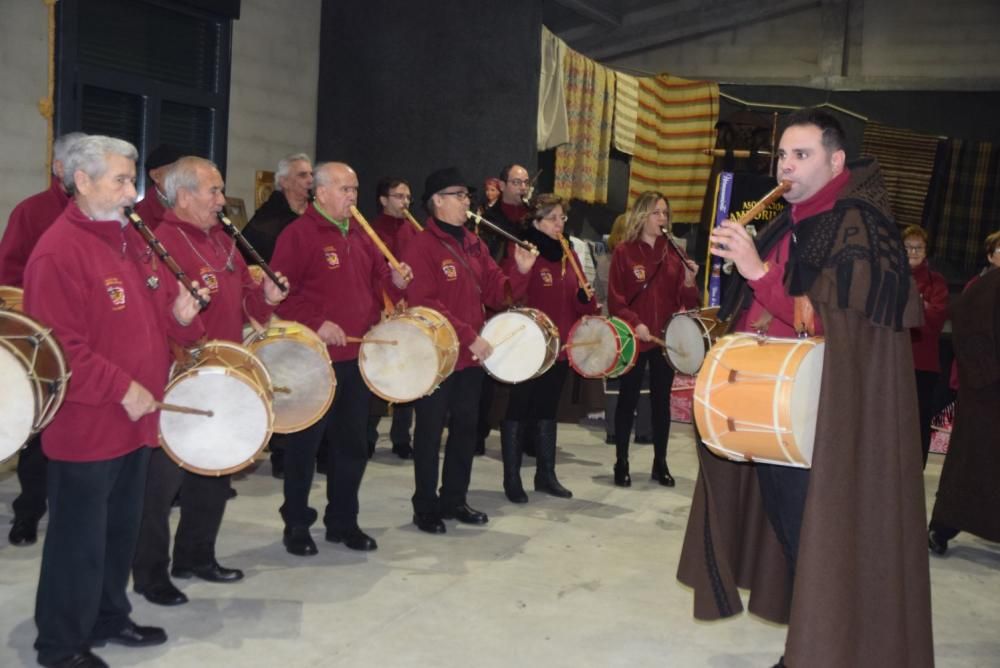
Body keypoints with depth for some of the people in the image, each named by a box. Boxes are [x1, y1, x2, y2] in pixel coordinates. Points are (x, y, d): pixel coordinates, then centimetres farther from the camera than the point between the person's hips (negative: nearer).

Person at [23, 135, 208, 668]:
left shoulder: (131, 239, 10)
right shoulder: (58, 252, -18)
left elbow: (159, 308, 18)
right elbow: (60, 347, -23)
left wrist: (182, 313, -4)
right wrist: (121, 390, -21)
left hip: (136, 419, 9)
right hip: (86, 427, -9)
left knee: (121, 529, 20)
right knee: (79, 540, 4)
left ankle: (109, 618, 37)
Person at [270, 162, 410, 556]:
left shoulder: (361, 236, 14)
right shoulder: (298, 234, -9)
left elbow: (376, 283, 19)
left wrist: (395, 281, -3)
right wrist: (315, 323, -24)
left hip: (359, 355, 7)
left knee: (353, 441, 12)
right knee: (306, 441, 4)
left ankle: (343, 520, 25)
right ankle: (296, 524, 16)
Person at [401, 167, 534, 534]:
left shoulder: (473, 244, 10)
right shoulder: (422, 246, -13)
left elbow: (496, 291, 10)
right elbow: (425, 304, -21)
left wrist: (521, 272, -8)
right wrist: (469, 336, -24)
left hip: (471, 356, 8)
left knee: (466, 428, 15)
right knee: (430, 432, 4)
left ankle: (454, 499, 28)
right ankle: (426, 507, 16)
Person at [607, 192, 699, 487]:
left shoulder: (673, 254, 8)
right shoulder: (624, 252, -3)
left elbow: (686, 302, 6)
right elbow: (615, 299, -8)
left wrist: (689, 281, -13)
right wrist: (634, 324, -20)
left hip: (667, 338, 4)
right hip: (634, 339, -4)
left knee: (662, 400, 9)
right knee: (628, 399, 4)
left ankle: (660, 462, 18)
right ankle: (621, 462, 12)